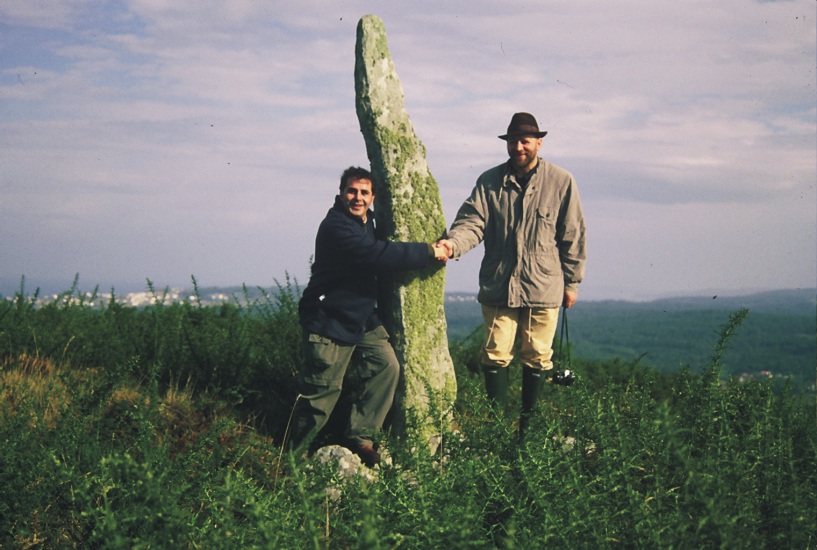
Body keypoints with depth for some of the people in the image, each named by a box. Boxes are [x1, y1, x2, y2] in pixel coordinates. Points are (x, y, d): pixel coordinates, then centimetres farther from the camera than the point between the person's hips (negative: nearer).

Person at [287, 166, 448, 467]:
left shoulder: (366, 221, 10)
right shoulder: (335, 226, -21)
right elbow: (379, 255, -29)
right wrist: (428, 252, -23)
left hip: (362, 318, 9)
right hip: (328, 320, -9)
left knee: (387, 366, -4)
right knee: (322, 390, -3)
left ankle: (360, 436, 7)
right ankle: (293, 453, 14)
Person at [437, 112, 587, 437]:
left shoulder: (561, 182, 0)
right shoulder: (489, 182, 4)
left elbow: (573, 236, 4)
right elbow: (473, 221, -6)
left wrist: (571, 281, 5)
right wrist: (453, 242, -27)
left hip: (544, 288, -1)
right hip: (498, 287, 1)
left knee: (537, 358, 7)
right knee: (495, 356, 3)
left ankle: (528, 427, 19)